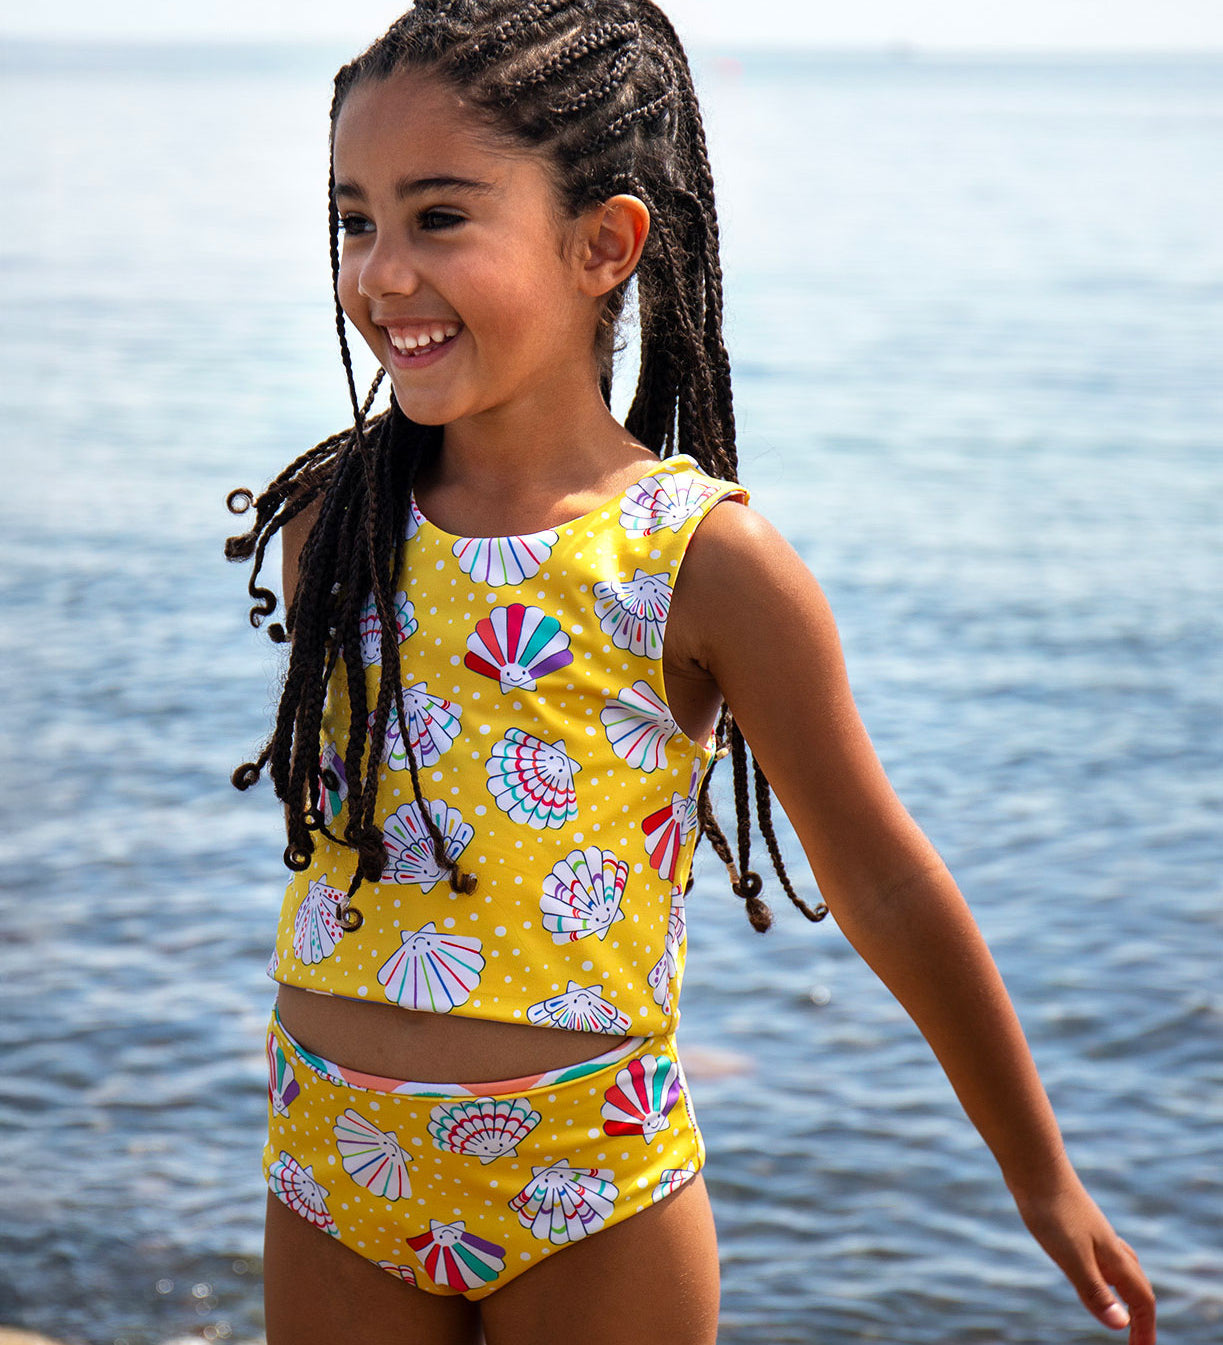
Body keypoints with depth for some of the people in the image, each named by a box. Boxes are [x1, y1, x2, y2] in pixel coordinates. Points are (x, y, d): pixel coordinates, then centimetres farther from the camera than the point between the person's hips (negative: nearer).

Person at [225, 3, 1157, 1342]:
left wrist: (1042, 1180, 3)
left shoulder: (706, 563, -14)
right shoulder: (328, 522, -3)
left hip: (590, 1189, -3)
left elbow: (884, 889, -6)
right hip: (336, 1173, 4)